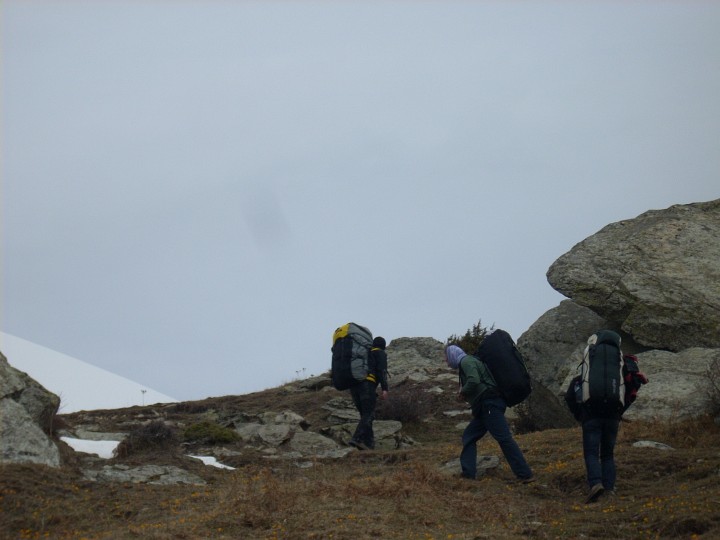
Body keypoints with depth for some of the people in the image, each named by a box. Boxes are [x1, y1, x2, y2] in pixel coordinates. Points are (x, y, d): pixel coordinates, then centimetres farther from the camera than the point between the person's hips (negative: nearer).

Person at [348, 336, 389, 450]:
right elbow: (382, 370, -4)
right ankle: (357, 439, -27)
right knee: (369, 415, -9)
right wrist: (384, 389, -11)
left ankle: (369, 443, 4)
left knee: (365, 415, 13)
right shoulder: (380, 353, 12)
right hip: (367, 384, -7)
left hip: (353, 385, 7)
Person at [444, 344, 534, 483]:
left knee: (504, 438, -14)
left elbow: (474, 381, -23)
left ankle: (525, 475, -17)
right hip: (485, 408, 11)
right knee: (469, 436, 12)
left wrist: (463, 393, -7)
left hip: (490, 404, -11)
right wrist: (465, 396, 16)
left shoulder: (466, 361, -6)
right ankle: (468, 474, 9)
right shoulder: (467, 362, 25)